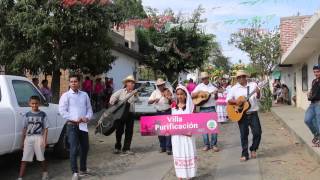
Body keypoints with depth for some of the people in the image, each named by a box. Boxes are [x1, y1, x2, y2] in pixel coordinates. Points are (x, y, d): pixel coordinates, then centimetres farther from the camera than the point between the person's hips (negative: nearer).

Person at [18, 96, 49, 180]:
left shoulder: (43, 114, -2)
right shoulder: (27, 115, 5)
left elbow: (46, 128, -2)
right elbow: (25, 129, 9)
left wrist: (44, 140, -8)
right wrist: (23, 141, 8)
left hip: (39, 138, -2)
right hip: (28, 138, 2)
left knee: (41, 157, 9)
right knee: (24, 159, 0)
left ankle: (45, 173, 29)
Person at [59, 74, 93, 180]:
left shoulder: (84, 95, 10)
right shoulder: (66, 95, -3)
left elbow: (89, 108, 13)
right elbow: (62, 111, -10)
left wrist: (87, 117, -7)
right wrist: (74, 119, -17)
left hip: (83, 125, 5)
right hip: (72, 125, -5)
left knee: (85, 148, 13)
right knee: (74, 149, -6)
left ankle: (83, 169, 29)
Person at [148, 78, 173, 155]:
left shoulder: (168, 92, -3)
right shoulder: (155, 92, 4)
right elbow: (149, 102, -5)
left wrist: (170, 99, -27)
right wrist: (154, 100, -23)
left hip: (168, 112, -3)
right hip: (159, 113, 3)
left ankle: (169, 148, -7)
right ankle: (162, 147, 21)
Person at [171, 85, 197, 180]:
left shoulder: (190, 106, -2)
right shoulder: (174, 107, 5)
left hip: (188, 133, -2)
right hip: (176, 134, 2)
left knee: (188, 153, 3)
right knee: (178, 154, 8)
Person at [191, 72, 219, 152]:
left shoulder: (213, 86, 4)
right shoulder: (199, 86, 6)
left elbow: (216, 98, 2)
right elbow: (192, 95, 1)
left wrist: (216, 94, -19)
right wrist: (199, 92, -14)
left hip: (211, 108, -1)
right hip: (202, 109, 1)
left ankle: (214, 144, 8)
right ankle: (206, 144, 15)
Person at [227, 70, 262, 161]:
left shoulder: (253, 85, 3)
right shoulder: (234, 88, 3)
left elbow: (257, 97, -4)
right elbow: (228, 100, 0)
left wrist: (258, 93, -25)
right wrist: (236, 101, -18)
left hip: (253, 113, 0)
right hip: (241, 114, 0)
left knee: (257, 132, -2)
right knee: (244, 135, 5)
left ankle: (253, 149, 22)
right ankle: (244, 154, 14)